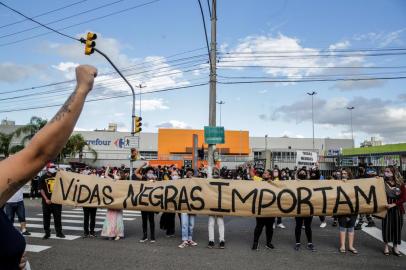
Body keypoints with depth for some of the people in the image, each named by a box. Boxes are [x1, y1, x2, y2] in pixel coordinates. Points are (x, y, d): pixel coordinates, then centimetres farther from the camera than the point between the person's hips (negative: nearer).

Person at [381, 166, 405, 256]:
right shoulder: (383, 182, -7)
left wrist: (393, 204, -13)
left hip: (397, 208, 1)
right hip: (386, 208, -1)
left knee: (397, 227, 9)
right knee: (386, 226, 4)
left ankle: (395, 246, 25)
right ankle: (386, 245, 20)